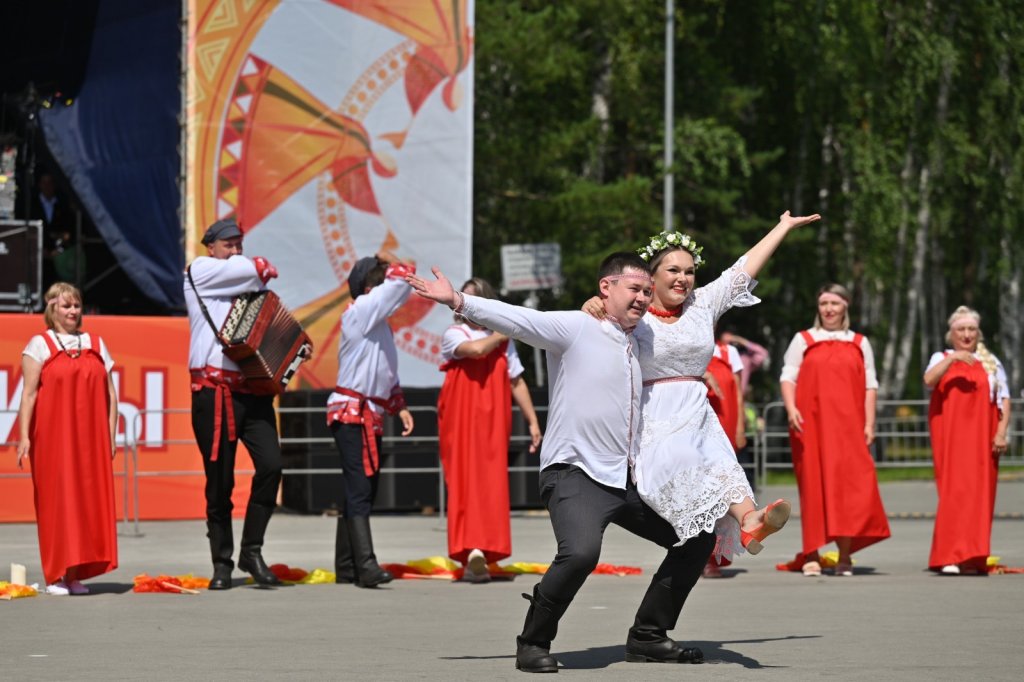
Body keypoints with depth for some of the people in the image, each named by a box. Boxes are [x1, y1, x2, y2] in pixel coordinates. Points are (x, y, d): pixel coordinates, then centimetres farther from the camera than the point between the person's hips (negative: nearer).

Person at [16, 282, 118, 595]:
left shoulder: (96, 344, 14)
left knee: (89, 499, 1)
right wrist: (24, 436, -12)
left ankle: (77, 573, 8)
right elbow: (29, 393, -4)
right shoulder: (40, 345, 3)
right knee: (55, 501, -5)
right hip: (53, 438, -4)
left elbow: (110, 394, 13)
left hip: (90, 439, 4)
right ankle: (55, 575, -2)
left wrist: (111, 436, 6)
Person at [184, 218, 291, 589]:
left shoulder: (249, 287, 21)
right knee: (219, 483, -2)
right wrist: (263, 268, 12)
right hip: (214, 392, -4)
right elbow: (255, 269, -9)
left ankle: (252, 551, -2)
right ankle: (222, 564, 8)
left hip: (253, 389, 5)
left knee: (271, 464, -13)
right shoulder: (199, 271, 4)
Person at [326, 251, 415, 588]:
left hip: (371, 415, 10)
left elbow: (387, 371, 26)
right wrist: (390, 260, 1)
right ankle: (366, 566, -25)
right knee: (359, 490, -16)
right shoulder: (360, 311, -11)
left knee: (362, 490, 11)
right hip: (351, 412, -10)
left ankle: (346, 567, 15)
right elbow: (402, 279, -18)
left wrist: (400, 406, 16)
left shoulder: (378, 321, 19)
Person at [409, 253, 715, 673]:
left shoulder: (639, 345, 16)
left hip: (630, 479, 8)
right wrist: (458, 302, -31)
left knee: (698, 538, 10)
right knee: (580, 552, -32)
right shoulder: (575, 329, -6)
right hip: (575, 474, -8)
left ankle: (647, 637, 21)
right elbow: (520, 320, -20)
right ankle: (533, 643, -11)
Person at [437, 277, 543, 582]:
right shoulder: (453, 334, 3)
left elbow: (517, 382, 14)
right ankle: (472, 550, -13)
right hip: (460, 421, -2)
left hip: (493, 424, 2)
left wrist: (533, 421, 9)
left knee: (491, 485, -1)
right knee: (466, 481, -8)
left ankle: (482, 552, -3)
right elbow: (475, 349, -20)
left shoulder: (503, 341, 12)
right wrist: (501, 335, -2)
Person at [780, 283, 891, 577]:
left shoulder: (859, 344, 14)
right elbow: (788, 377, 3)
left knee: (849, 484, -9)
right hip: (811, 423, -1)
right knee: (814, 485, -3)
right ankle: (812, 555, 1)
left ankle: (845, 555, -5)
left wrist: (869, 424, 0)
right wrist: (791, 408, -15)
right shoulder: (803, 340, 11)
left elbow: (870, 385, 10)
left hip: (848, 425, 1)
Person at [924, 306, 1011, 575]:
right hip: (949, 437, -1)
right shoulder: (941, 359, 11)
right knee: (953, 492, -10)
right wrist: (953, 359, -22)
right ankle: (950, 556, -12)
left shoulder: (991, 363, 13)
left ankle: (973, 557, 3)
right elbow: (929, 380, -10)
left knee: (979, 494, -2)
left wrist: (1001, 432, -4)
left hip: (980, 438, 1)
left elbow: (1004, 400, 7)